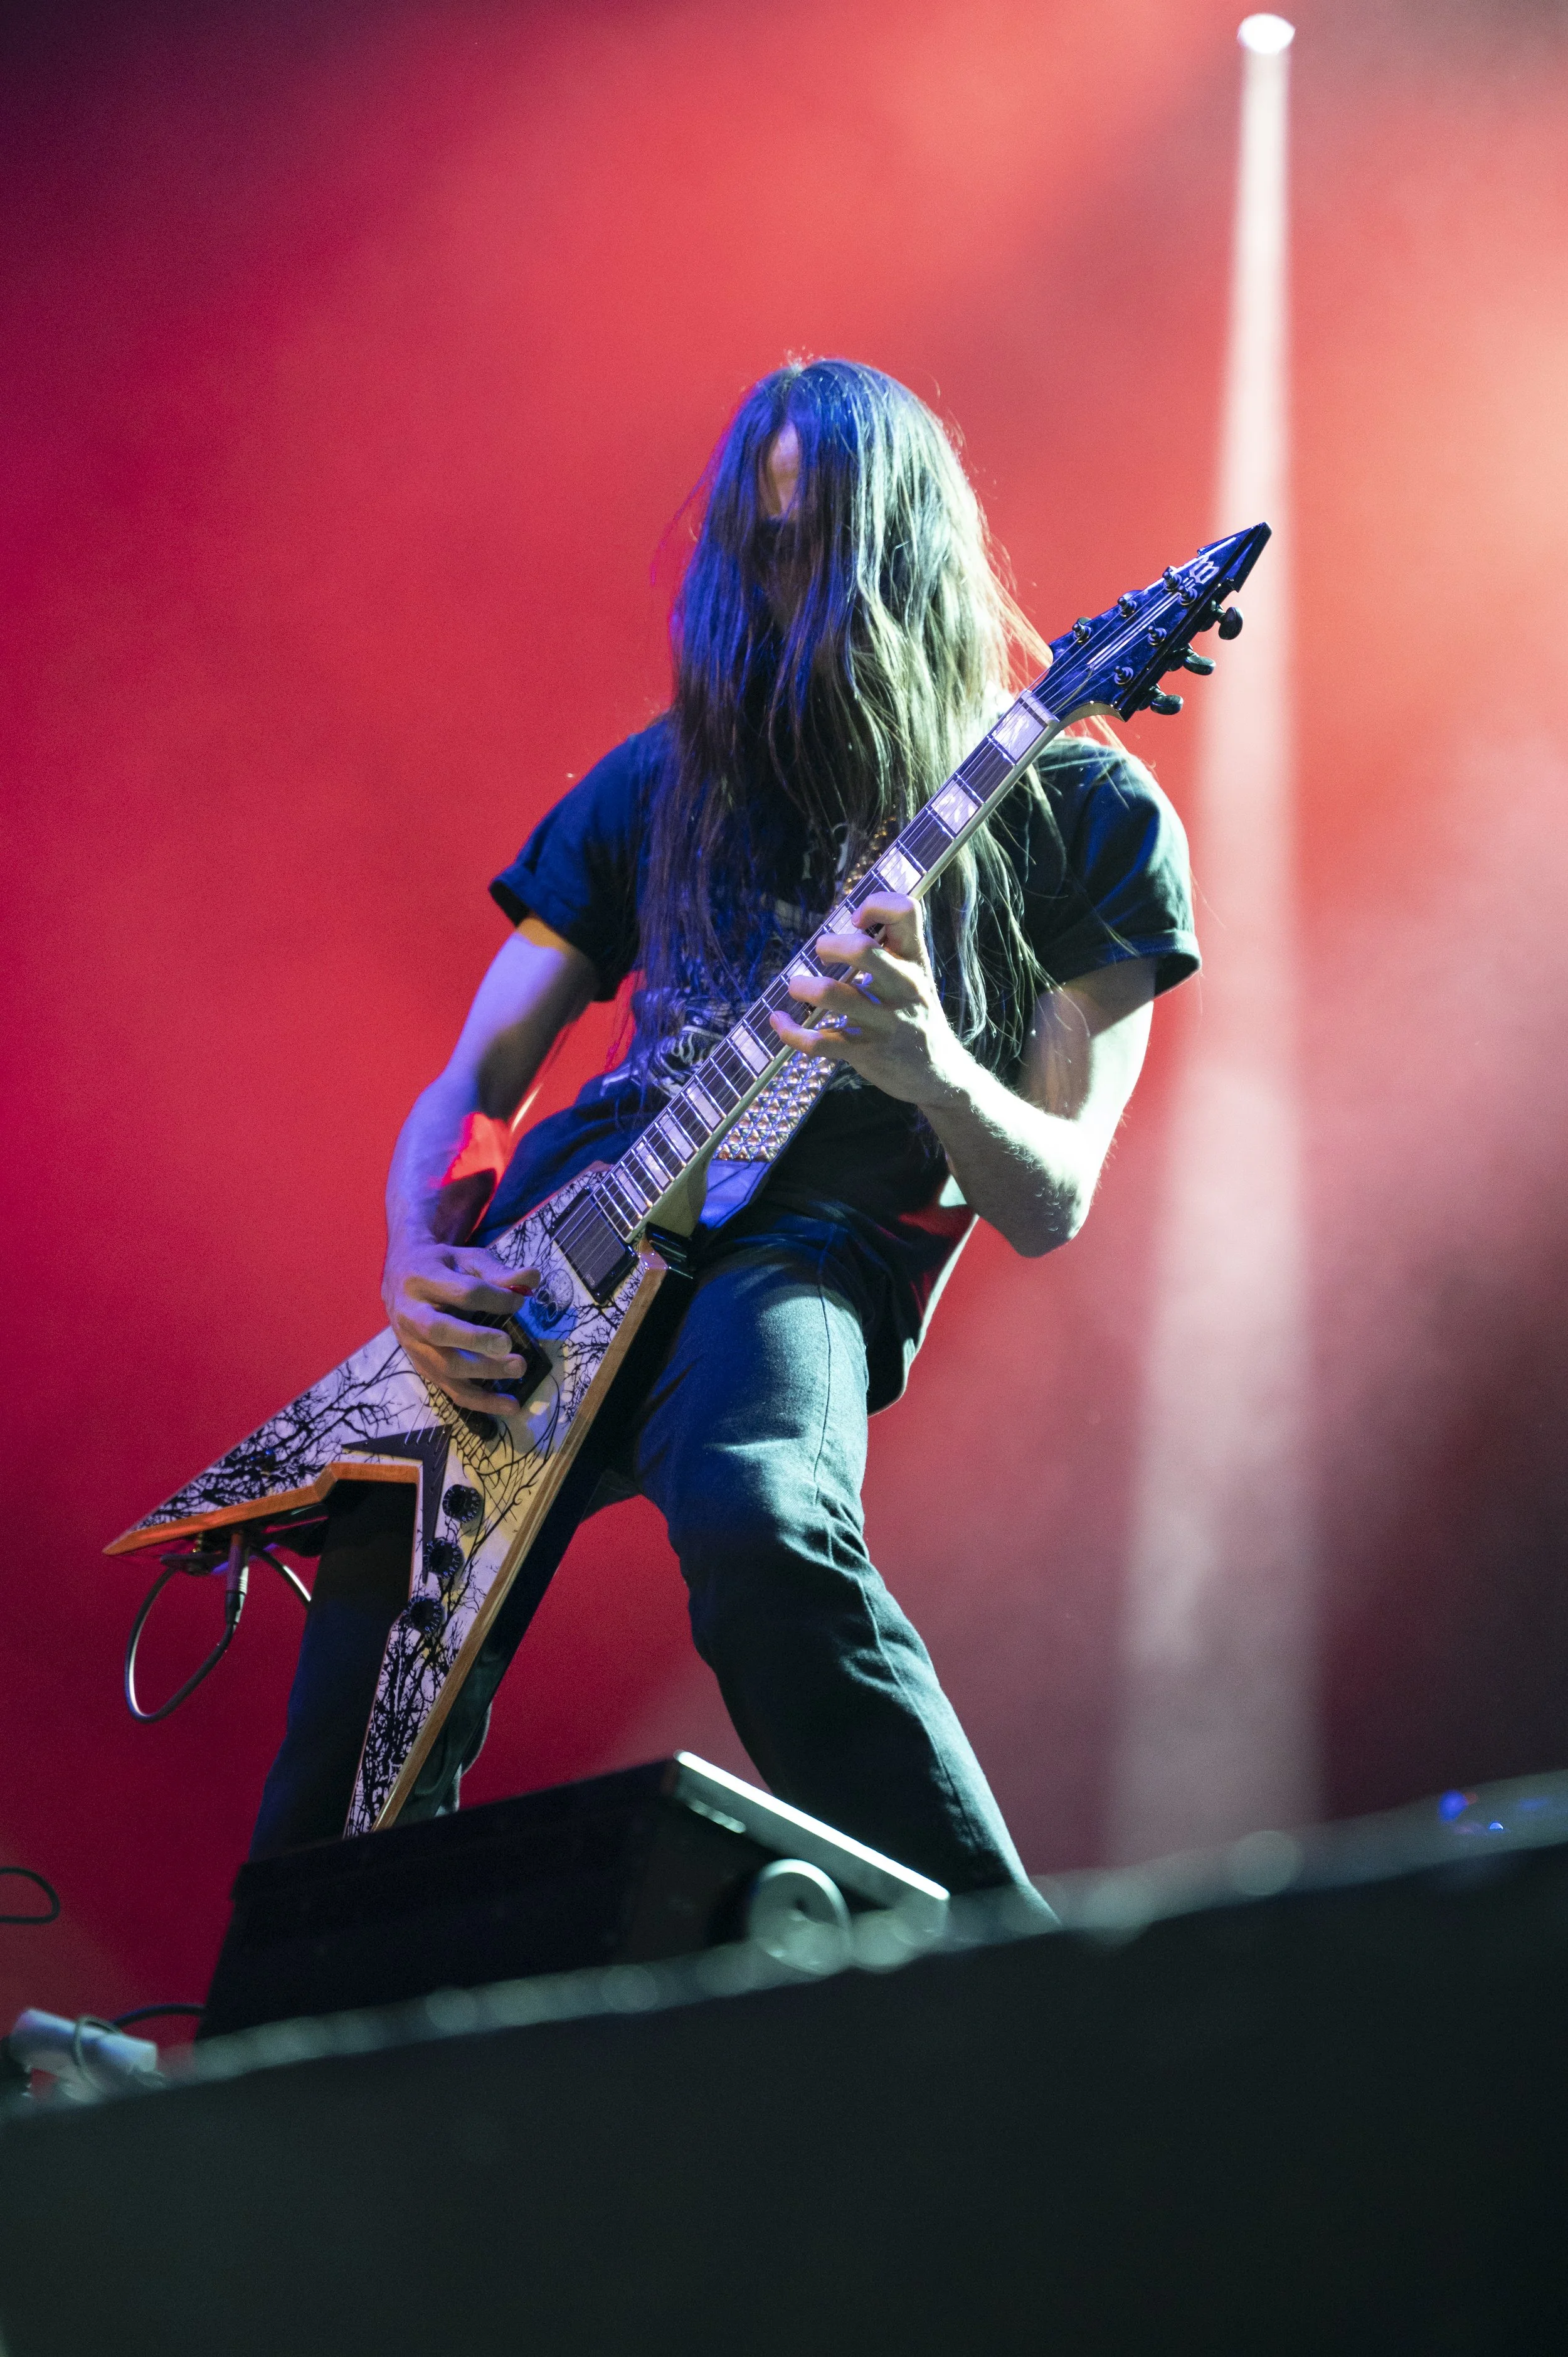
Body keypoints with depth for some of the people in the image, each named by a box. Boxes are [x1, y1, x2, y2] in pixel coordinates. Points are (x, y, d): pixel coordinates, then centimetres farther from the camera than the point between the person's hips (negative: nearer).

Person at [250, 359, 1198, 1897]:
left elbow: (1050, 1207, 1)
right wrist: (418, 1258, -6)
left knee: (757, 1520, -36)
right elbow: (471, 1086, 17)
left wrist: (929, 1068, -22)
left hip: (806, 1254, -5)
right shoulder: (662, 782, 16)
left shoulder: (1082, 816, 5)